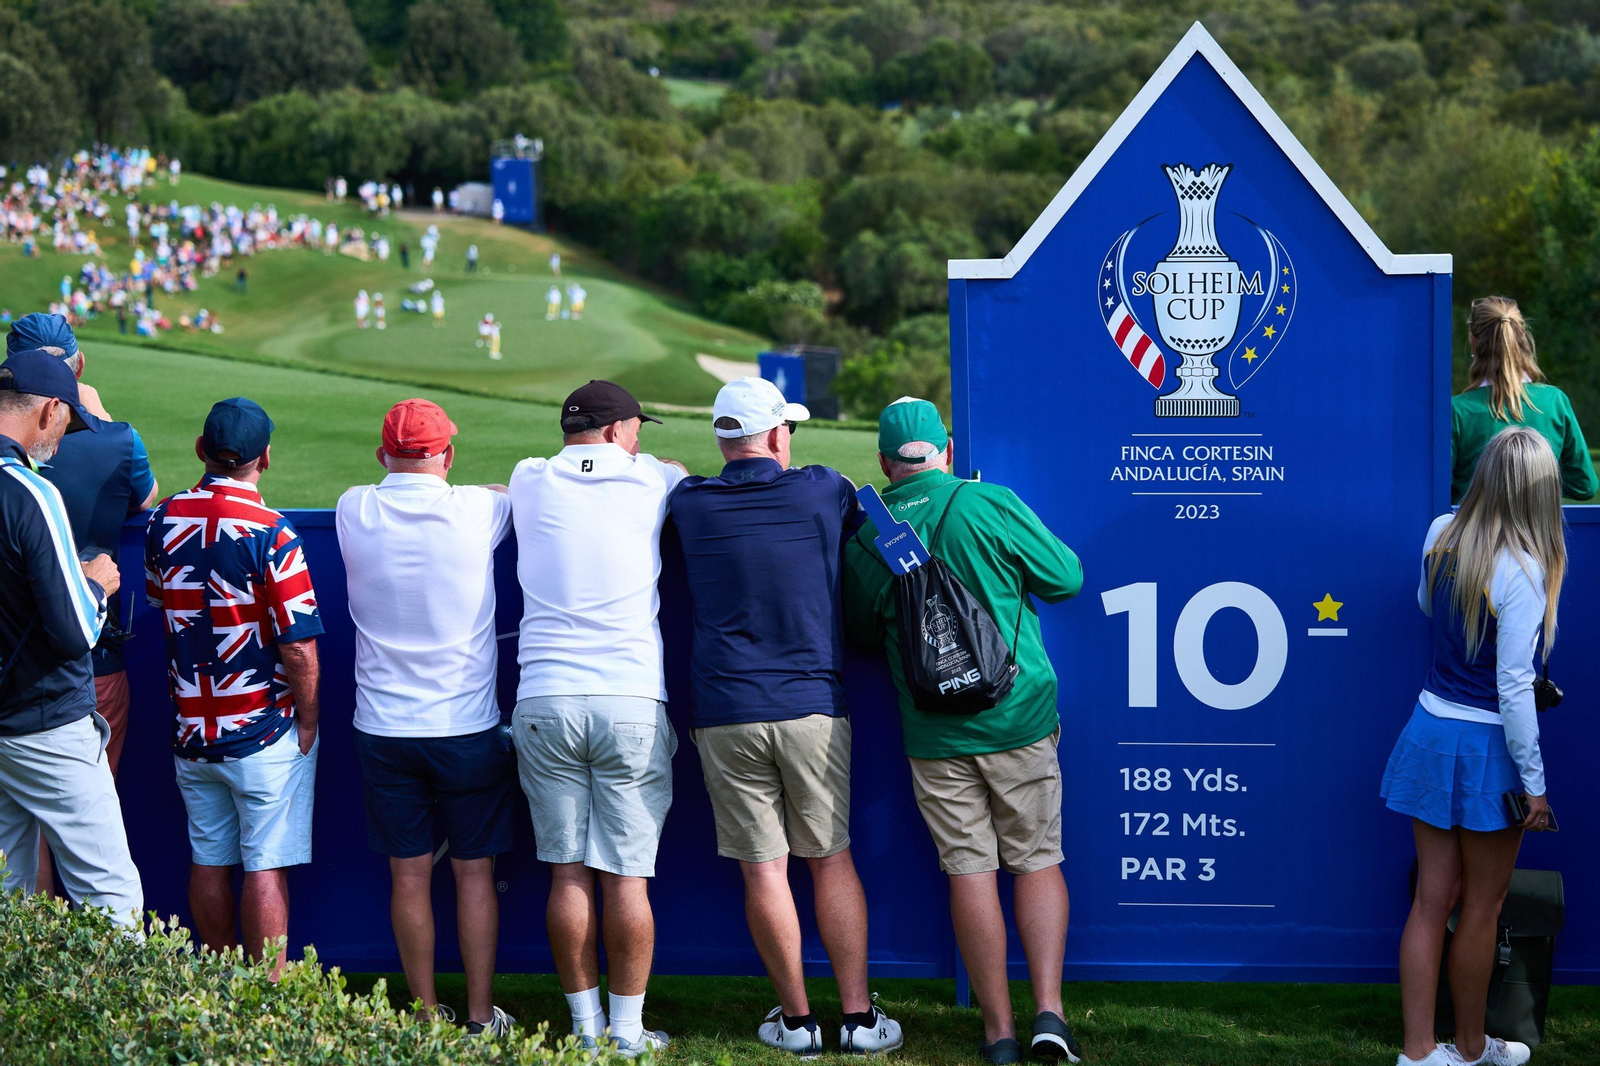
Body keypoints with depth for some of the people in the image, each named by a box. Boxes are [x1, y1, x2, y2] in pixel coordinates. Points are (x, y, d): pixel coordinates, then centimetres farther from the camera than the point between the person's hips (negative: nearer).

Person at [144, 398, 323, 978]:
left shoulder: (164, 521, 0)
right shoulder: (270, 533, -17)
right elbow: (298, 646, -17)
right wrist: (307, 720, -3)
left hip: (191, 728, 5)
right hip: (264, 733, -5)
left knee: (209, 861, 13)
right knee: (266, 867, -1)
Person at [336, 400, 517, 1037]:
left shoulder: (354, 512, -4)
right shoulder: (476, 511, -8)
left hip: (383, 728, 2)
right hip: (467, 727, -1)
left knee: (408, 875, 7)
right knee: (474, 871, 7)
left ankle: (426, 1014, 14)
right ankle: (481, 1016, 12)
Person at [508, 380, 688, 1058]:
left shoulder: (531, 482, 9)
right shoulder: (652, 482, 3)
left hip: (544, 703, 2)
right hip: (632, 704, -2)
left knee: (568, 873, 5)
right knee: (627, 876, 1)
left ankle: (586, 1027, 10)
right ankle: (628, 1033, 6)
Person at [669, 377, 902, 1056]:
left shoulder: (688, 504, 1)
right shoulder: (823, 491, 0)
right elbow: (867, 523, 19)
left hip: (724, 713, 0)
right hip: (812, 706, 0)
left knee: (763, 868, 5)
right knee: (831, 860, 9)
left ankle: (796, 1019, 11)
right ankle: (859, 1018, 10)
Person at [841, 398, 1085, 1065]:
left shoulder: (861, 537, 0)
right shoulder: (988, 504, -8)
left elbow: (864, 635, 13)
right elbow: (1066, 578, 0)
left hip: (933, 733, 1)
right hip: (1020, 715, -1)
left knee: (970, 871, 5)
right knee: (1036, 862, 8)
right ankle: (1048, 1012, -1)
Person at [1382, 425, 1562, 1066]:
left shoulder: (1441, 535, -1)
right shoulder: (1522, 570, -20)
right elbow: (1513, 688, -20)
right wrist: (1534, 782, -14)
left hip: (1431, 728, 6)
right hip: (1488, 747, -6)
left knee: (1432, 898, 11)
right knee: (1482, 907, 11)